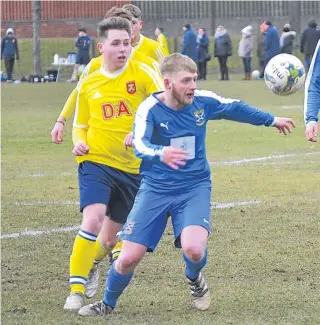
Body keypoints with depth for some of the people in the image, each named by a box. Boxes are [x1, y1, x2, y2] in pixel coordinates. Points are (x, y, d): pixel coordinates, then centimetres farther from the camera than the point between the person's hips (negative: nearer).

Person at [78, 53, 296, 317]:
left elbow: (236, 108, 13)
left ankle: (195, 279, 12)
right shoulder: (150, 109, -17)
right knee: (129, 258, -7)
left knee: (194, 249, -26)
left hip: (195, 188, 1)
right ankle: (107, 304, 24)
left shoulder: (203, 102, -6)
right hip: (156, 189, -1)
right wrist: (160, 154, -55)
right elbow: (140, 146, -32)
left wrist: (272, 120, 25)